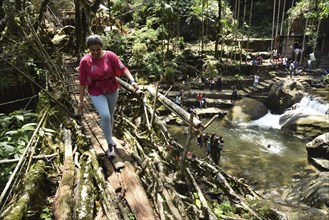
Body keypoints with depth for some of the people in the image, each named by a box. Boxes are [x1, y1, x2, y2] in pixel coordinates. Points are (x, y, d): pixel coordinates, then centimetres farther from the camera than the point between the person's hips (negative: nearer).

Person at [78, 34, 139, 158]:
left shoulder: (110, 56, -13)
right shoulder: (85, 61, -14)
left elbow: (123, 68, -14)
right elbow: (82, 83, -9)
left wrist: (132, 81, -31)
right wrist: (81, 101, -4)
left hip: (112, 91, 3)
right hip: (96, 93, -2)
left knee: (110, 116, 17)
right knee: (105, 116, -19)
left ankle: (109, 138, 41)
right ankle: (110, 144, -1)